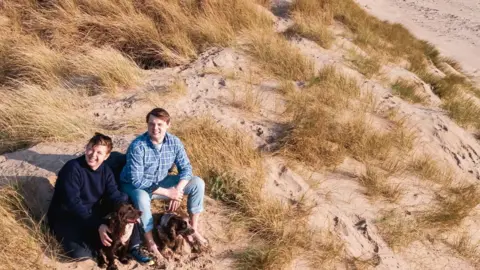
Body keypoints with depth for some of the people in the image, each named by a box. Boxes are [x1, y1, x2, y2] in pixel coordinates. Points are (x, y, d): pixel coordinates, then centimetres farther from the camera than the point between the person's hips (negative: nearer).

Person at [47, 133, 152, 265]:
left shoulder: (106, 171, 0)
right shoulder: (72, 168, -22)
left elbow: (115, 196, -8)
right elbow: (73, 204, -27)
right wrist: (98, 226, -33)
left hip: (93, 214, 6)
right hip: (66, 217, -6)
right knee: (80, 252, -32)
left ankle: (133, 248, -5)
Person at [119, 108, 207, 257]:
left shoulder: (174, 142, -14)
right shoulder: (137, 146, -29)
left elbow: (186, 168, -9)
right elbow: (137, 180, -30)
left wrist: (177, 190, -27)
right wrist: (167, 192, -30)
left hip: (161, 182, 5)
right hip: (135, 185, -5)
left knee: (197, 183, -10)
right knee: (142, 198, -41)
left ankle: (193, 228, 2)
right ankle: (150, 242, -21)